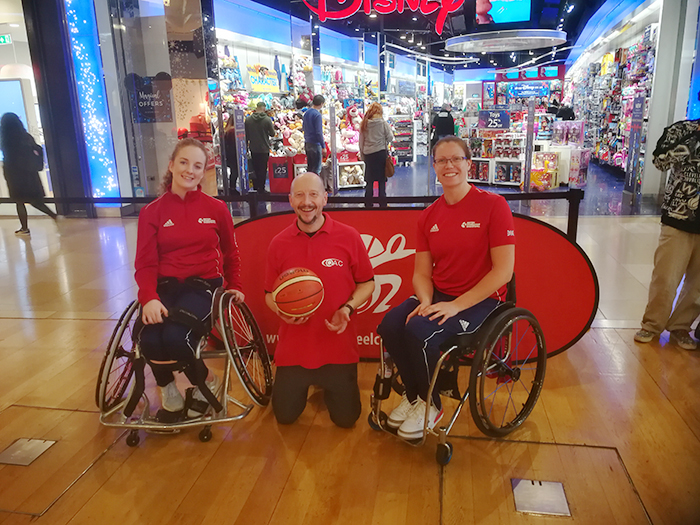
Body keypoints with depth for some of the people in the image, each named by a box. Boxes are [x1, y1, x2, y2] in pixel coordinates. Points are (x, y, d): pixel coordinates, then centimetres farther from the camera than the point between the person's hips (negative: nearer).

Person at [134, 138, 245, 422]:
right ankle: (168, 390, 8)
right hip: (165, 286, 2)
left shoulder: (216, 209, 5)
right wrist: (149, 298, -18)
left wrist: (234, 286, 13)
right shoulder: (151, 212, 6)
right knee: (150, 339, -29)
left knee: (175, 336, -31)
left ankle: (206, 383, 5)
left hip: (203, 285, -1)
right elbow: (145, 263, -1)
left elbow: (230, 253, 18)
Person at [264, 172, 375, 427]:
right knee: (284, 416, 11)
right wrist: (282, 311, -15)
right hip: (293, 347, 2)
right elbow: (270, 294, 6)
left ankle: (327, 384, 39)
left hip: (338, 346, -1)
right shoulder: (278, 244, -3)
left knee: (346, 418, 7)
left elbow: (367, 283, 1)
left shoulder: (349, 237, -9)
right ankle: (303, 385, 42)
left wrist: (348, 308, -16)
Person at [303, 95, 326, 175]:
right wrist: (323, 147, -16)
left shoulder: (307, 112, 9)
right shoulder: (317, 115, -16)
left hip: (307, 143, 9)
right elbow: (319, 133, -20)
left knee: (310, 167, 16)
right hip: (315, 144, -9)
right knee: (316, 169, -2)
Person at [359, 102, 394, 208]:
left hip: (368, 154, 3)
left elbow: (361, 141, 6)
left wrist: (362, 155, 15)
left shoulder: (364, 124, 1)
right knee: (382, 180, 4)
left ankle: (368, 204, 12)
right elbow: (390, 138, -2)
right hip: (381, 153, -3)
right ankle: (382, 204, 9)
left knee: (369, 181, 9)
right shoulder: (383, 123, -7)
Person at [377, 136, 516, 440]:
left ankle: (430, 405, 1)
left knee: (419, 331, -28)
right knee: (390, 325, -19)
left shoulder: (493, 205, -10)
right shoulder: (429, 216, 7)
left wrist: (456, 305, -20)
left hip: (479, 299, -5)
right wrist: (425, 302, -16)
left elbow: (503, 270, -15)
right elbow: (422, 272, 7)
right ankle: (413, 394, 8)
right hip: (437, 294, 5)